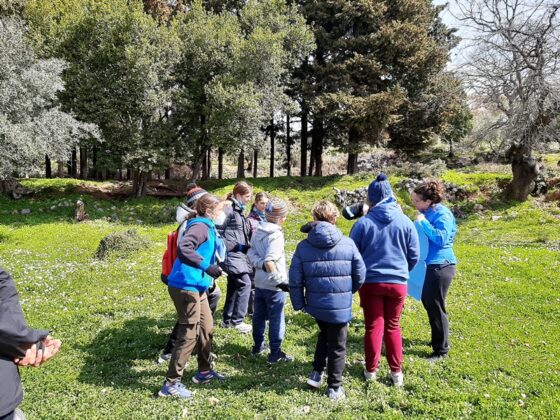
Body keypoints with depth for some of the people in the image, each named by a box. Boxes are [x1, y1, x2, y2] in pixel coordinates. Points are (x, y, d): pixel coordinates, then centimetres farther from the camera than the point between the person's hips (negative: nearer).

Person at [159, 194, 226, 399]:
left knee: (206, 328, 19)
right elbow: (183, 249, -33)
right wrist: (207, 266, -33)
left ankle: (204, 371, 35)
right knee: (189, 334, -4)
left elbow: (215, 248, 32)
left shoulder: (208, 227, 14)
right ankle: (171, 384, 5)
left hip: (197, 287, 10)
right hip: (185, 287, -10)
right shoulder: (200, 226, -17)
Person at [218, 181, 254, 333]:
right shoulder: (228, 208, -13)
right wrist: (235, 246, -17)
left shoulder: (239, 210, 17)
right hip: (230, 254, -10)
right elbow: (218, 230, -18)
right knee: (245, 283, -12)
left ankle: (227, 320, 24)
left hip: (238, 254, 10)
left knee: (234, 286, 14)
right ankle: (237, 320, -3)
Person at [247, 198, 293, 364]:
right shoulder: (276, 235, -21)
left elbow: (251, 254, -2)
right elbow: (269, 261, -30)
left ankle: (258, 345, 34)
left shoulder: (258, 231, 3)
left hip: (259, 282, 7)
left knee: (259, 315, 19)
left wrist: (260, 264, -14)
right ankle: (275, 353, 12)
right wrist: (280, 281, -24)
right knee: (276, 319, 4)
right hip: (273, 286, -7)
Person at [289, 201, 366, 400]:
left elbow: (295, 280, -5)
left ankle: (317, 372, 26)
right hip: (340, 306, -2)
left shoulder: (304, 246, -6)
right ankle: (334, 388, 23)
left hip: (315, 305, 2)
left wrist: (299, 304, 8)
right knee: (337, 346, 13)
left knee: (324, 334, 30)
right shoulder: (348, 243, -8)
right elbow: (360, 275, -2)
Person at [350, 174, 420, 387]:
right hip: (397, 283, 1)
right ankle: (396, 372, 19)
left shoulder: (363, 223, -8)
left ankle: (371, 370, 20)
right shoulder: (405, 222, -3)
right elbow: (414, 256, 4)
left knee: (374, 327, 10)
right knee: (393, 327, 16)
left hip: (370, 282, -1)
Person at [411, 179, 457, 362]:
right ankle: (438, 338, 38)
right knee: (427, 301, 20)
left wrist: (423, 222, -24)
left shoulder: (442, 214, -17)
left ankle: (441, 350, 13)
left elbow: (441, 239, -26)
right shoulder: (427, 213, 10)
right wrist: (421, 221, 7)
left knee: (435, 306, -2)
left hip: (441, 266, -10)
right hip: (432, 264, 10)